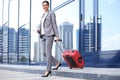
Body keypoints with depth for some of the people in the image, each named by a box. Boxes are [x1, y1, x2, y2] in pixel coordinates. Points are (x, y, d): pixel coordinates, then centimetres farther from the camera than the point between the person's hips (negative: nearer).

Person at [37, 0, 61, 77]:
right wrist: (38, 30, -2)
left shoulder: (52, 13, 3)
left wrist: (57, 36, -13)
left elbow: (54, 25, -5)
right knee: (45, 53, 4)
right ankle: (57, 63, 20)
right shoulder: (43, 16, 25)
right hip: (44, 36, 8)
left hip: (50, 35, -8)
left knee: (48, 52, -13)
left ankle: (48, 70, -9)